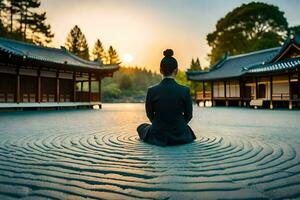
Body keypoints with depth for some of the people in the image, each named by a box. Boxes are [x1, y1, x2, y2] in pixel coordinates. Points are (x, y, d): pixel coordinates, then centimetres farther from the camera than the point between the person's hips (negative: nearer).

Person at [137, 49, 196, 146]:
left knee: (141, 127, 33)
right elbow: (188, 115, -2)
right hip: (180, 136, 1)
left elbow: (149, 114, 1)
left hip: (157, 137, -1)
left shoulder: (152, 91, -14)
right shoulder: (185, 90, -14)